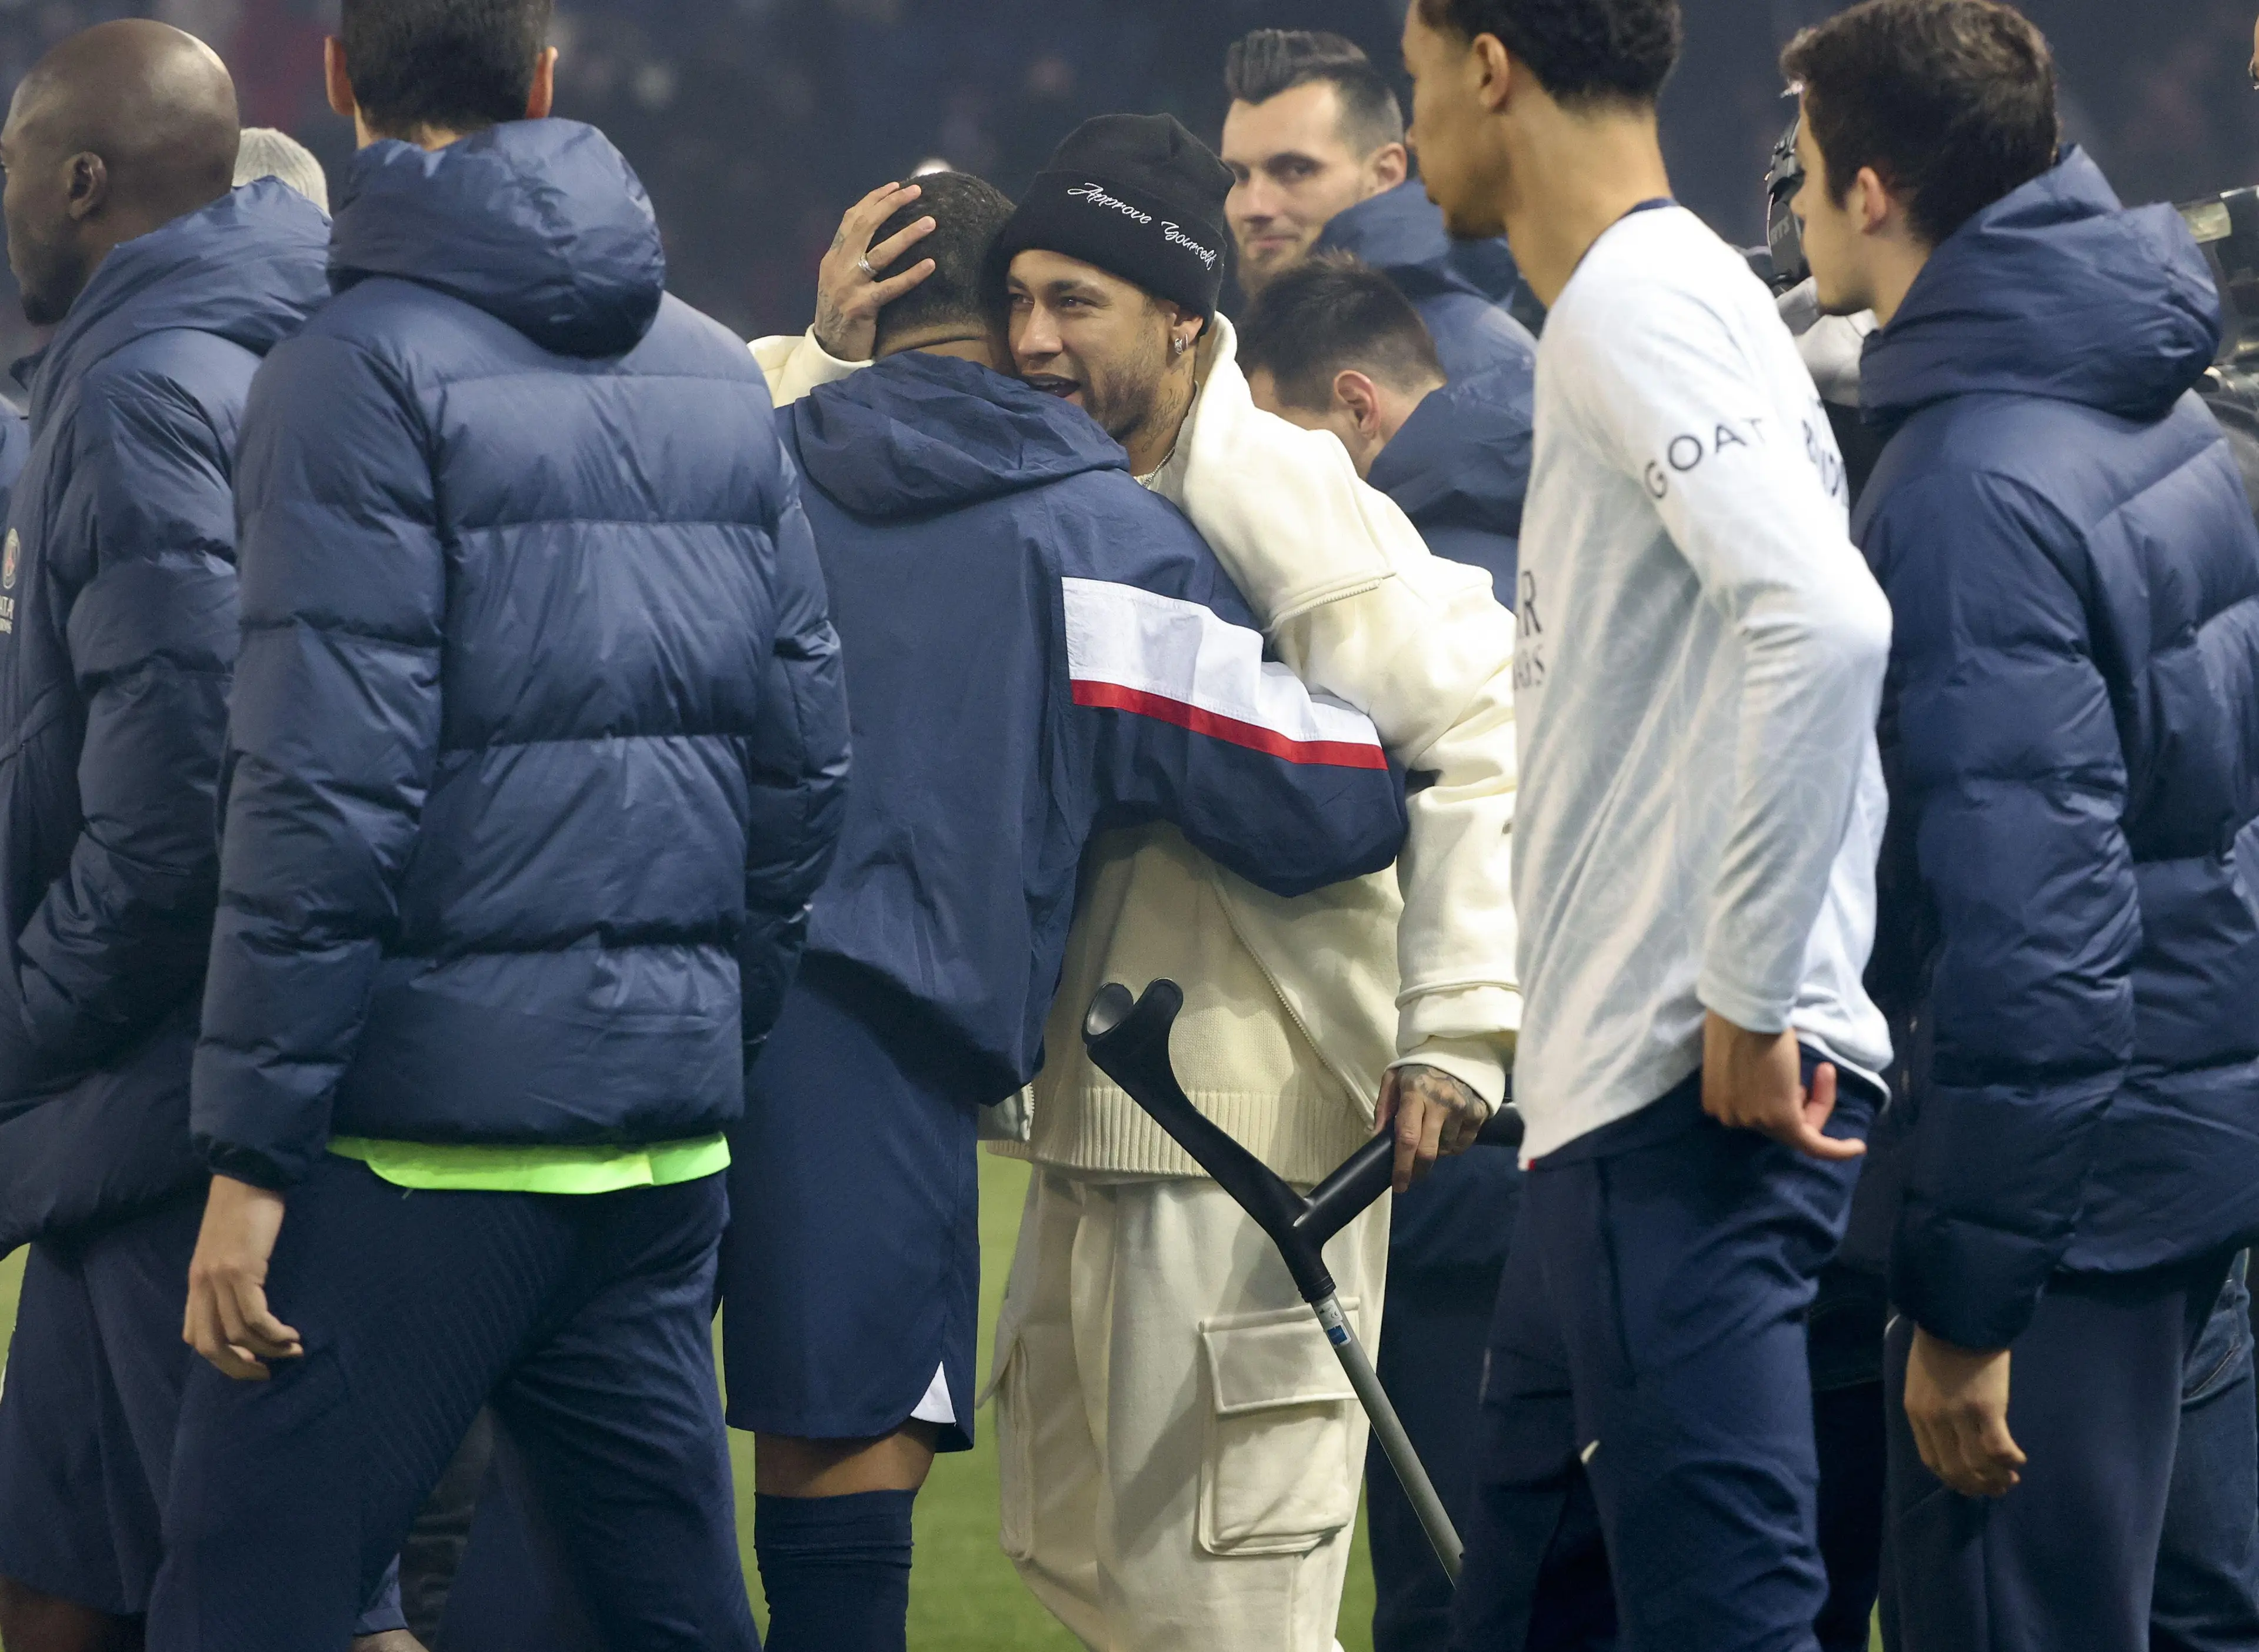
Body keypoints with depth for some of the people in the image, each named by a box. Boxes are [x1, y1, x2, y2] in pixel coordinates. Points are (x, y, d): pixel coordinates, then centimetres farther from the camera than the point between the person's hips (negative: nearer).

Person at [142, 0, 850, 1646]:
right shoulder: (717, 373, 13)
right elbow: (808, 752, 14)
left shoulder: (362, 372, -8)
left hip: (430, 1128, -7)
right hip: (670, 1133, 7)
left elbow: (327, 792, -14)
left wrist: (253, 1151, -12)